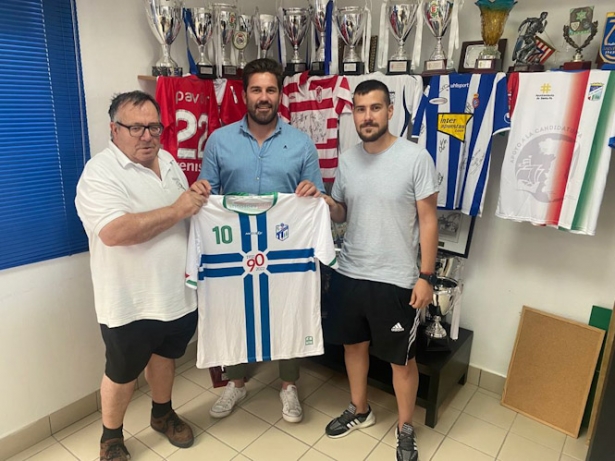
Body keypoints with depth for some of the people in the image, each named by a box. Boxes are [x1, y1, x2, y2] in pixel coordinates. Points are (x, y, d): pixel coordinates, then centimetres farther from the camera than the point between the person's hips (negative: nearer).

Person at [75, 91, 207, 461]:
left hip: (178, 292, 7)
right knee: (123, 372, 15)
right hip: (131, 302, -6)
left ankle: (163, 414, 50)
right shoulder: (100, 173, -18)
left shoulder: (168, 161, 6)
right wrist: (176, 210, -27)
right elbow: (114, 232, -32)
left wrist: (198, 199, -4)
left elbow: (188, 212, 18)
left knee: (165, 356, 25)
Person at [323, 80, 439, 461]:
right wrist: (325, 202, -11)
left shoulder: (416, 158, -12)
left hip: (396, 279, -5)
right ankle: (360, 410, 45)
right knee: (354, 343, 20)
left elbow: (428, 220, -9)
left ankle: (406, 428, 36)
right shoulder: (347, 159, 3)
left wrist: (426, 276, -12)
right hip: (349, 273, 5)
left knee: (401, 358, 12)